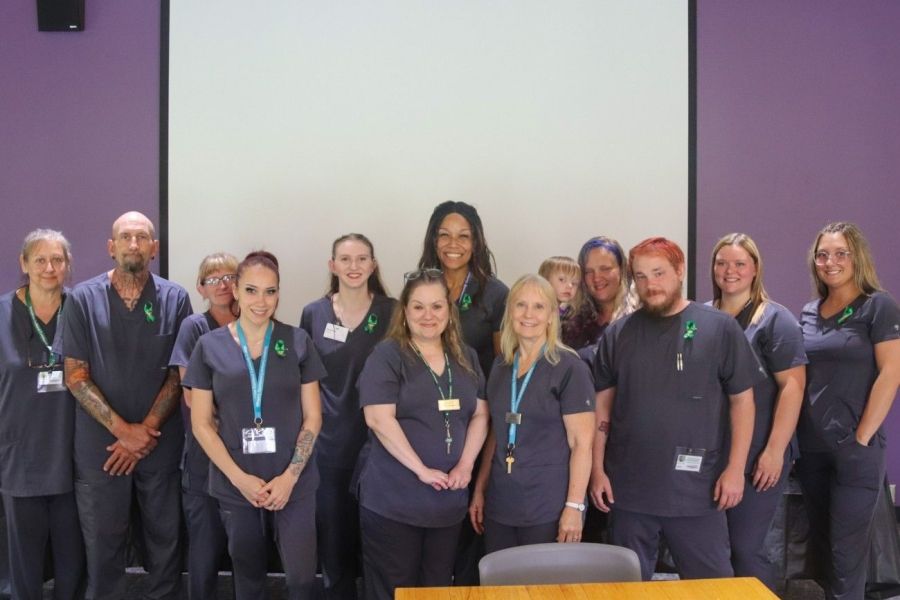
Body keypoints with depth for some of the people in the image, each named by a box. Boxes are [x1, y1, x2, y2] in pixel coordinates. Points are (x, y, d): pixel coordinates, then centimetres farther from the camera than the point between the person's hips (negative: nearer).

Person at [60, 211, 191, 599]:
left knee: (165, 538, 12)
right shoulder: (82, 299, -3)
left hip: (160, 445, 1)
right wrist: (122, 429, -13)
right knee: (102, 543, 11)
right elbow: (75, 376, -4)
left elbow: (178, 374, -1)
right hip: (99, 445, 0)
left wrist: (145, 432, -10)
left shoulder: (175, 299, -1)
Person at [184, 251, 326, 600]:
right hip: (234, 486, 1)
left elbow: (312, 417, 1)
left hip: (293, 484, 0)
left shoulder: (298, 342, 0)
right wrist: (239, 477, -9)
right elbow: (201, 424, 0)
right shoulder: (210, 346, -1)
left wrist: (290, 476, -9)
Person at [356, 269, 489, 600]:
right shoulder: (386, 355, -7)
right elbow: (379, 419, -16)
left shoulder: (466, 358, 10)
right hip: (392, 500, -5)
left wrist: (466, 465, -6)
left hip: (449, 499, 5)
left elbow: (480, 415, 9)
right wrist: (422, 470, -18)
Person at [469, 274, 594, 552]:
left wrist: (575, 506, -15)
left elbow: (582, 442, -10)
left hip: (549, 511, -5)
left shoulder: (569, 367, -8)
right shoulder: (501, 366, 8)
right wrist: (479, 490, 13)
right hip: (499, 507, 5)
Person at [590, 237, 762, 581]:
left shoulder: (719, 327, -3)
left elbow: (741, 400, 0)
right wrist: (598, 469, 2)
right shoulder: (617, 334, 4)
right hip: (629, 489, 2)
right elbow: (602, 405, 6)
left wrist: (735, 468, -5)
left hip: (697, 490, -2)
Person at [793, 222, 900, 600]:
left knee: (846, 549, 1)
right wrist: (793, 437, 7)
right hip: (810, 447, 6)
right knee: (820, 542, 14)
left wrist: (862, 437, -13)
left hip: (855, 448, -5)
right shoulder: (809, 313, 10)